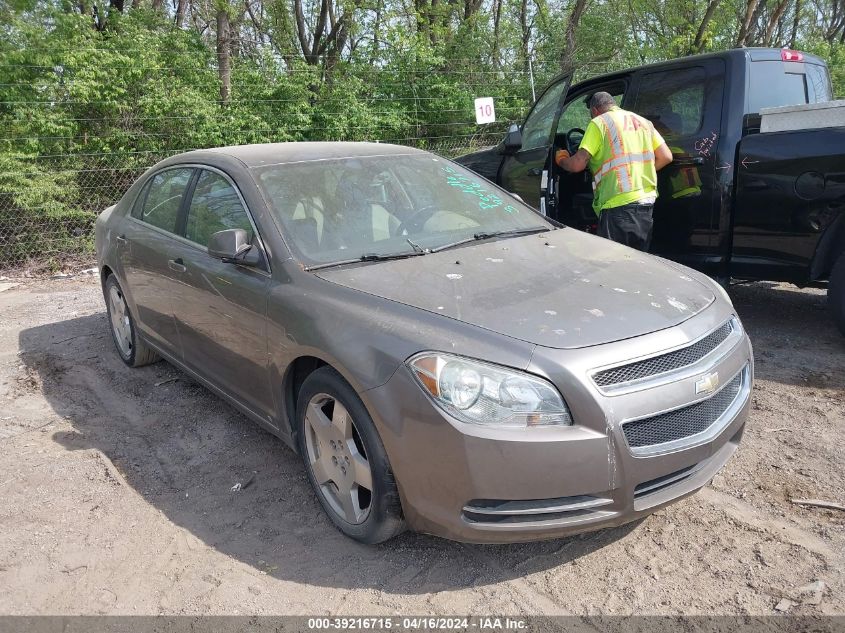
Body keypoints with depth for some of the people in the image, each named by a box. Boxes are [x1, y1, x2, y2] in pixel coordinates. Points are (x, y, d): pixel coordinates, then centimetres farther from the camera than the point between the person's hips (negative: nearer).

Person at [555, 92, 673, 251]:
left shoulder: (599, 123, -1)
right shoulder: (643, 121, 19)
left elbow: (577, 165, -9)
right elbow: (666, 157, 13)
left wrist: (562, 160, 12)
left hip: (619, 204, -7)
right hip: (647, 200, 7)